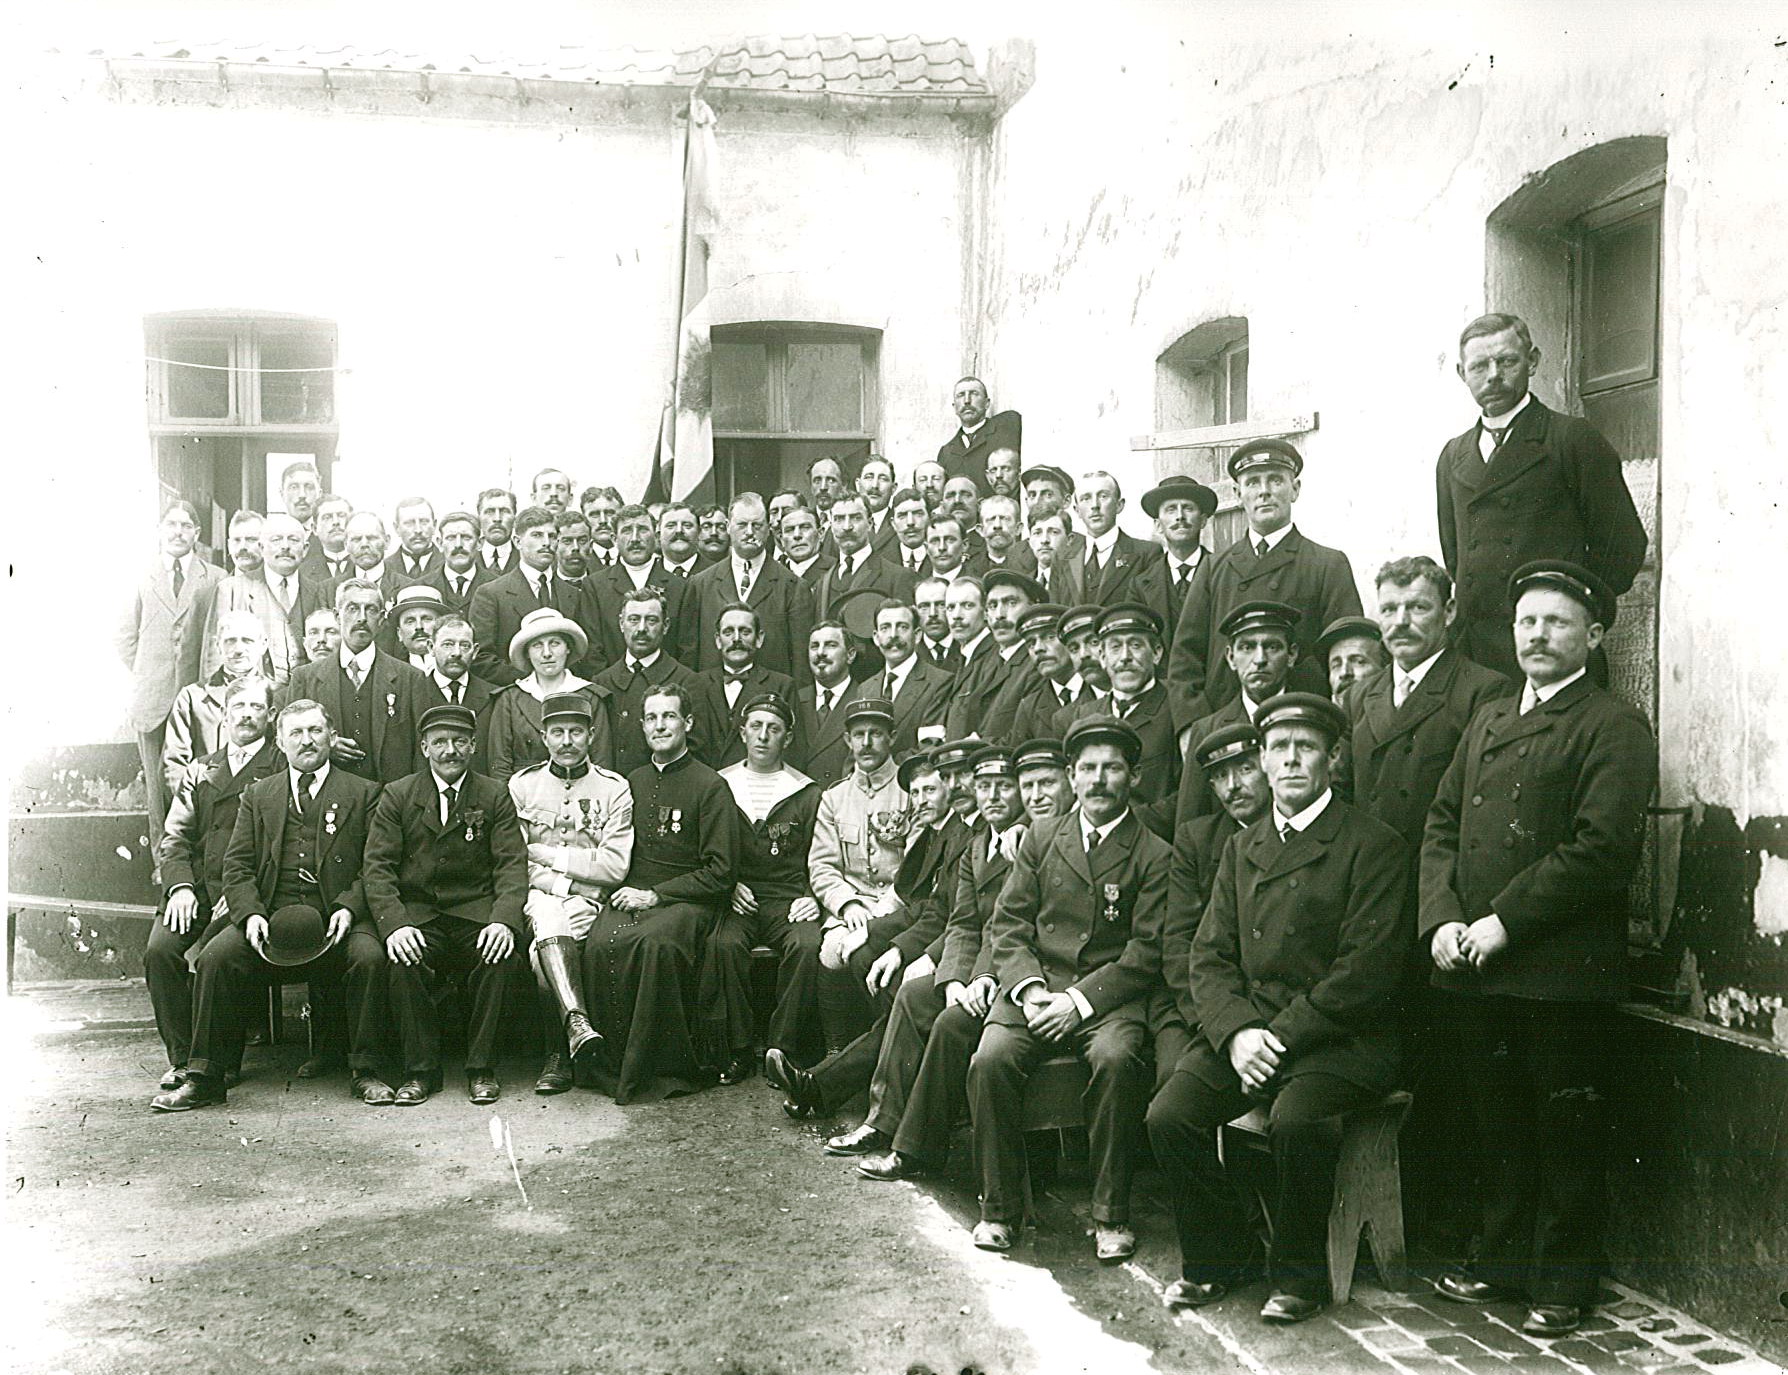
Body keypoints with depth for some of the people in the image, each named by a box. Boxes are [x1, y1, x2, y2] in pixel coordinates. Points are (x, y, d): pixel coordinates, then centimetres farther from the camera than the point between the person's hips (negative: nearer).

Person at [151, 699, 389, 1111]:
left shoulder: (363, 793, 13)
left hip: (336, 916, -2)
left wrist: (348, 908, -12)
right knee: (215, 957, -23)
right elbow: (237, 865, 11)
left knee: (369, 956, -31)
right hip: (269, 916, 2)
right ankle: (204, 1079, -13)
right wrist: (251, 914, -8)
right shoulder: (257, 795, 20)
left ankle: (364, 1071, -17)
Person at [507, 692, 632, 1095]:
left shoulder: (614, 788, 6)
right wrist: (555, 881, -7)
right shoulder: (521, 784, 13)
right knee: (548, 918, -35)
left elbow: (614, 867, -3)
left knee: (543, 952, -31)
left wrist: (545, 853, -3)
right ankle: (576, 1022, -48)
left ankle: (559, 1053, -26)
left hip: (587, 903, -1)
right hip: (537, 896, 1)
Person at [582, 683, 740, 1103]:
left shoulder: (710, 787, 0)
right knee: (600, 944, -29)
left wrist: (655, 895, -10)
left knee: (657, 941, -37)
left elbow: (721, 872, -5)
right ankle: (615, 1063, -17)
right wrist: (626, 890, 1)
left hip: (687, 899, -4)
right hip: (633, 893, 4)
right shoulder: (632, 782, 18)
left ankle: (670, 1066, -22)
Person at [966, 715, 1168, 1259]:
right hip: (1034, 985, 3)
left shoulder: (1155, 854, 5)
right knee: (991, 1061, -26)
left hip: (1110, 996, -2)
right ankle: (1000, 1207, -9)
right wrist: (1028, 988, -8)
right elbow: (1007, 922, 11)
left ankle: (1111, 1214, -17)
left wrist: (1079, 1002, -14)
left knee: (1116, 1060, -34)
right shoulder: (1041, 836, 16)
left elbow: (1147, 950, -3)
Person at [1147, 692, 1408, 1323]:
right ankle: (1214, 1258, 6)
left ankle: (1299, 1274, -7)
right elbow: (1210, 957, 11)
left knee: (1296, 1120, -33)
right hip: (1245, 1028, 5)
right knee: (1168, 1116, -17)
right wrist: (1235, 1032, -9)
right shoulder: (1241, 848, 17)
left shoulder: (1373, 845, -2)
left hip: (1340, 1039, -5)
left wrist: (1281, 1035, -15)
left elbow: (1369, 968, -11)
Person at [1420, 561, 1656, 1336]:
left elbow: (1602, 850, -15)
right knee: (1497, 1121, 15)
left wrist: (1504, 922, -17)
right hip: (1479, 972, 6)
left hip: (1563, 972, -6)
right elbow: (1441, 826, 14)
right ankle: (1502, 1261, 28)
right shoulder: (1488, 722, 18)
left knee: (1567, 1129, 5)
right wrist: (1442, 919, -2)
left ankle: (1564, 1283, 17)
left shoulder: (1613, 729, -5)